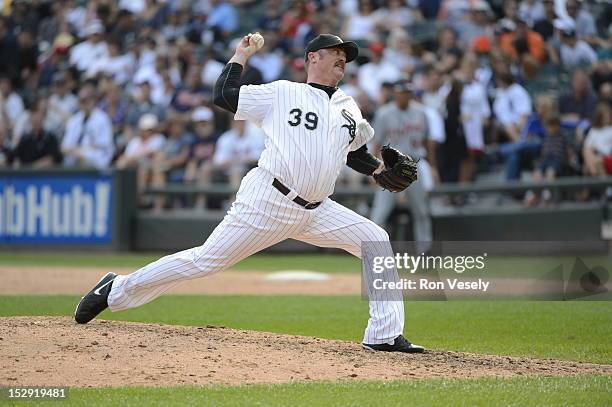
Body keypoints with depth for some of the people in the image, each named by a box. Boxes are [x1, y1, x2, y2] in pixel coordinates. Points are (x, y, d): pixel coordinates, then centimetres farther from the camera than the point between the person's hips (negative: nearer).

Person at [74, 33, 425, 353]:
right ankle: (116, 290, 5)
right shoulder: (282, 93, 3)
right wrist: (241, 55, 7)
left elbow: (354, 151, 27)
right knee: (206, 261, -9)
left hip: (315, 213, 6)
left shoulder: (348, 108, 18)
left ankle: (385, 335, -5)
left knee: (377, 241, -6)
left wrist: (380, 170, 9)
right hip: (268, 202, -6)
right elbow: (224, 96, -1)